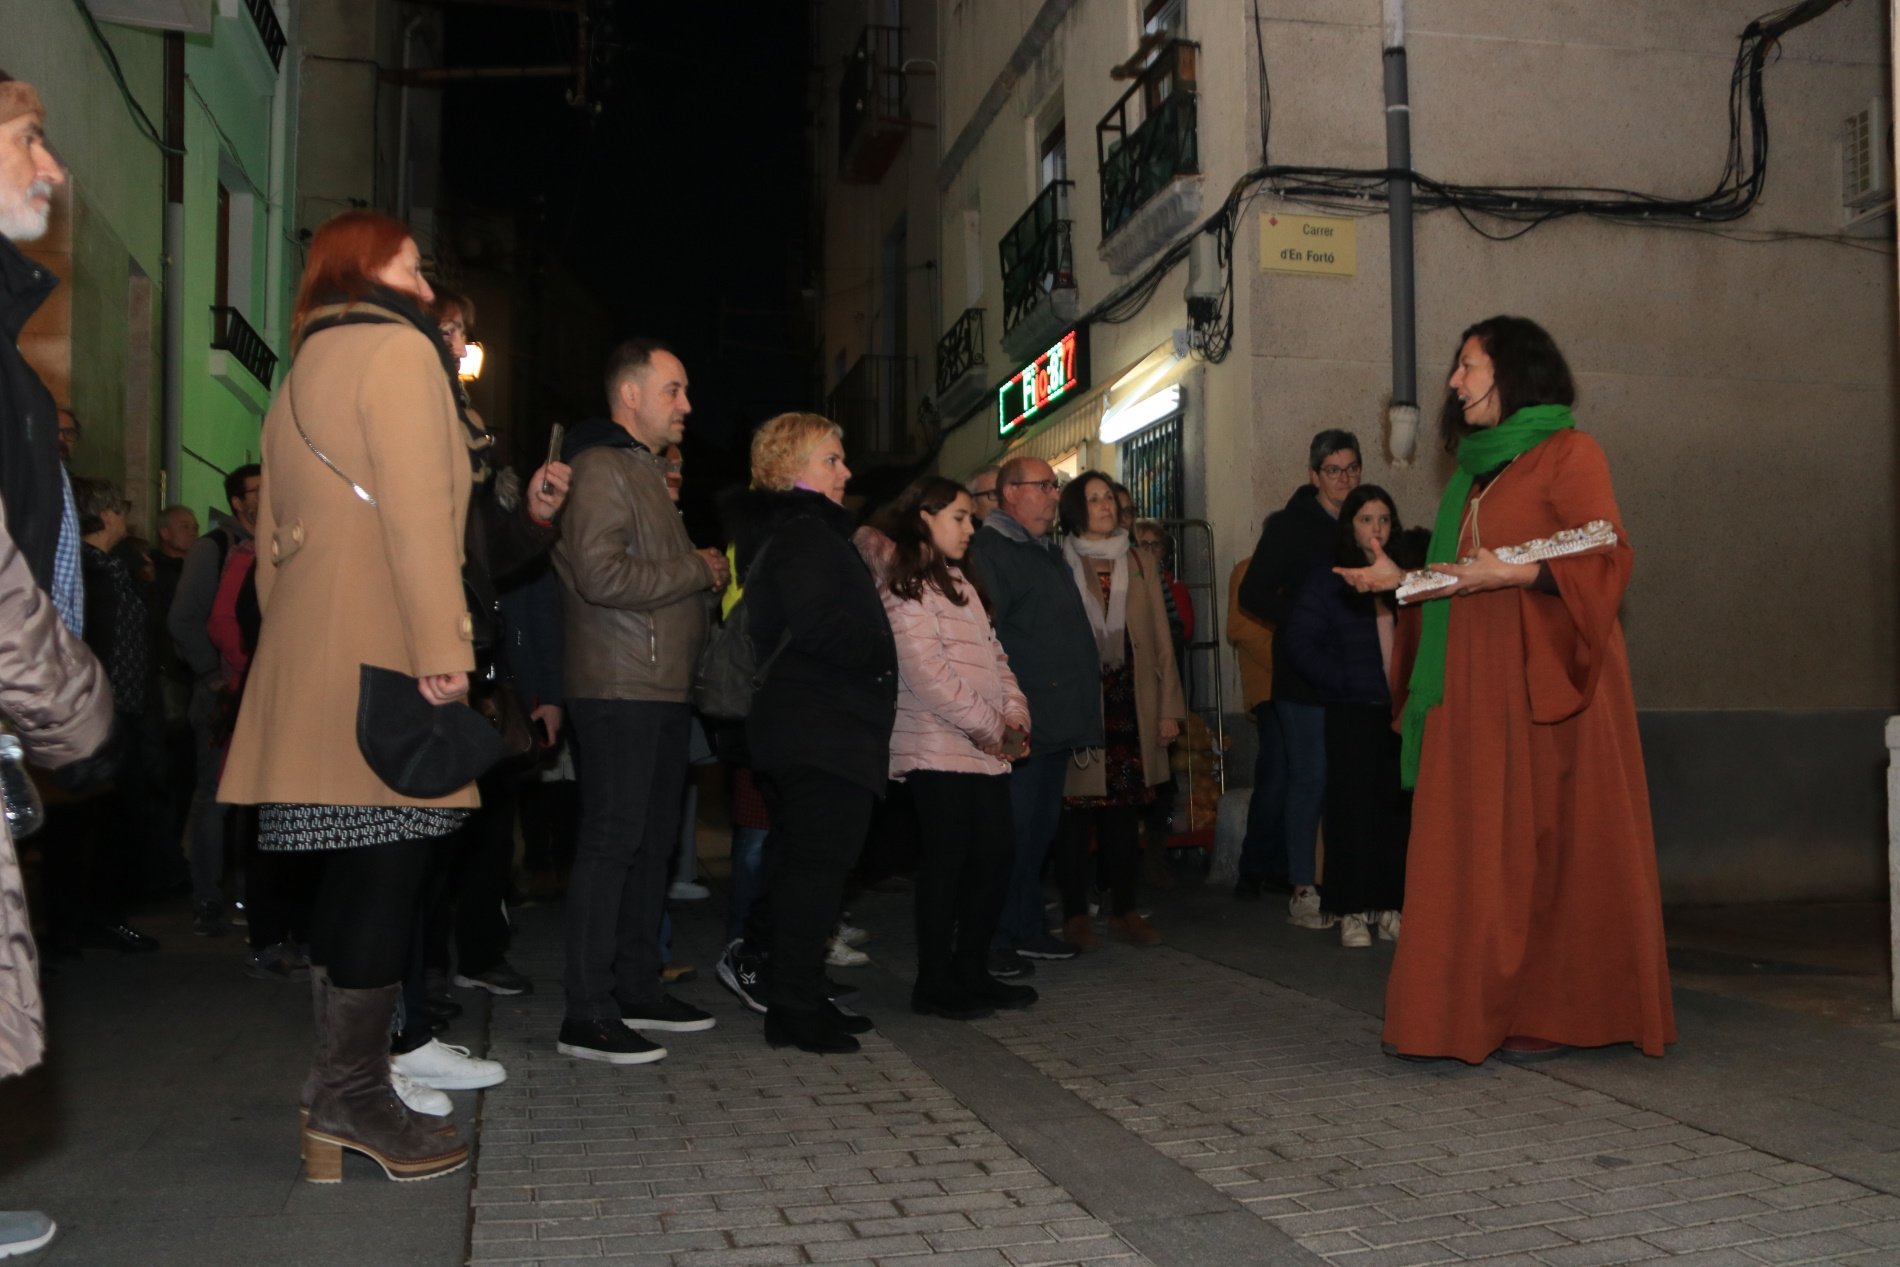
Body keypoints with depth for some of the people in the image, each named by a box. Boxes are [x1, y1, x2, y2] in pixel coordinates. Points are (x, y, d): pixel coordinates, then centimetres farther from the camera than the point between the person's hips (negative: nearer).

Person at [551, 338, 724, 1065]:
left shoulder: (646, 472, 23)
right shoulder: (601, 469, -10)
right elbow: (601, 576, -22)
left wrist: (704, 579, 9)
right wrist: (699, 570, -12)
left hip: (662, 690, 10)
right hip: (620, 691, -10)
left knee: (653, 840, 13)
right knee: (611, 842, -8)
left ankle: (637, 990, 23)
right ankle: (587, 1018, -3)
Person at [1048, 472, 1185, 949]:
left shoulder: (1140, 566, 14)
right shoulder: (1060, 567, 0)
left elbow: (1161, 641, 13)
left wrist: (1169, 708, 7)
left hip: (1131, 707, 4)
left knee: (1125, 810, 6)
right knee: (1077, 811, -1)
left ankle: (1124, 910, 15)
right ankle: (1075, 915, 8)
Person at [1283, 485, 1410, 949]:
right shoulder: (1327, 584, 2)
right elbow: (1301, 645, -5)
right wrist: (1345, 681, -11)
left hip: (1401, 714, 3)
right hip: (1353, 714, -3)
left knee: (1398, 810, 3)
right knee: (1353, 809, -1)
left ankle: (1389, 906, 11)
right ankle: (1352, 911, 5)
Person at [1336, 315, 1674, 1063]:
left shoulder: (1568, 454, -2)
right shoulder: (1476, 468, 21)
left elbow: (1606, 557, -12)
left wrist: (1513, 574, -22)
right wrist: (1402, 579, 13)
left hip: (1544, 680, -7)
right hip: (1475, 687, 7)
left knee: (1550, 846, -4)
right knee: (1481, 848, 3)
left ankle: (1563, 1011, 4)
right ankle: (1491, 1007, 7)